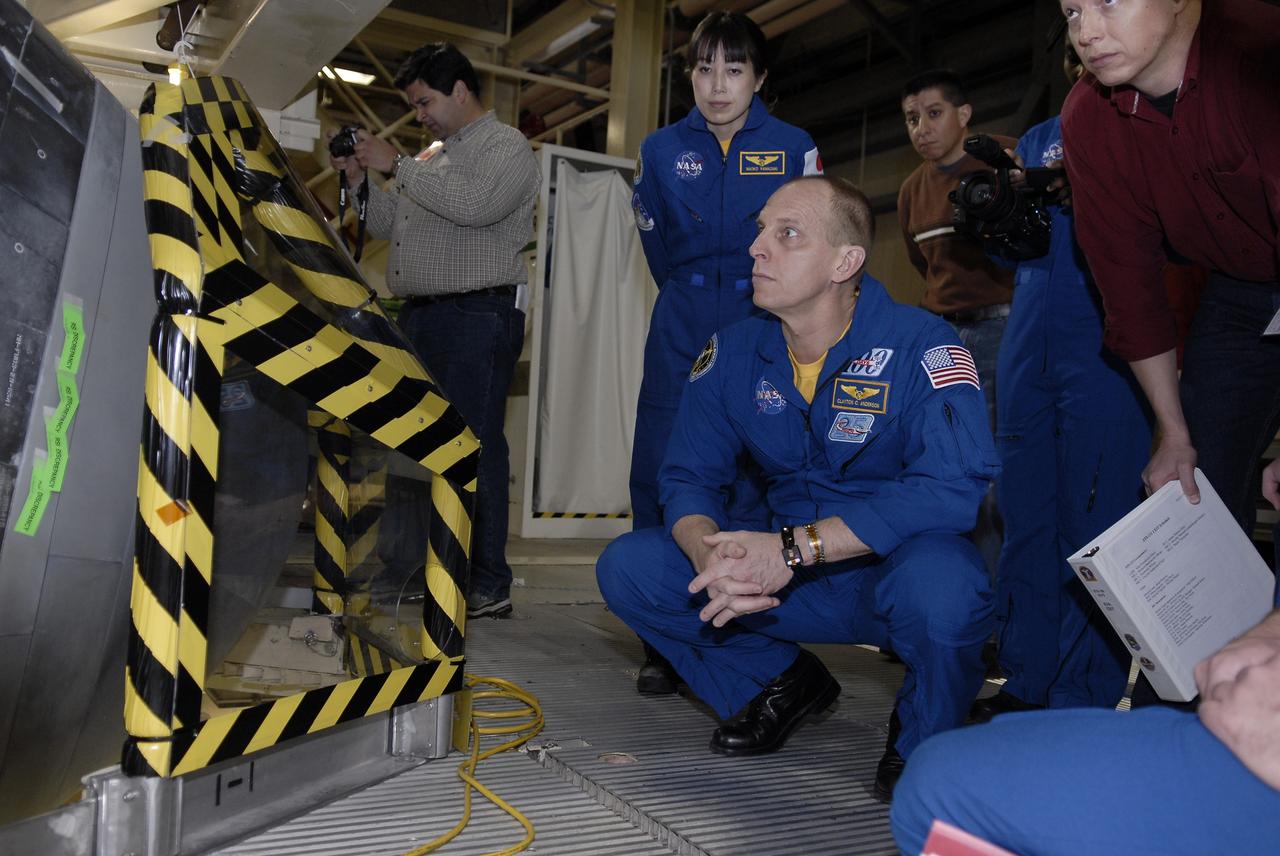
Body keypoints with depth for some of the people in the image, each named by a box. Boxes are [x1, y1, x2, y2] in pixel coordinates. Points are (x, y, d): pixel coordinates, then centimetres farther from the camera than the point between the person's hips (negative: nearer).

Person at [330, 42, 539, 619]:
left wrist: (397, 166, -12)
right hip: (419, 315, 8)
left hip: (477, 315, -8)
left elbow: (476, 204, -19)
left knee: (473, 445, -9)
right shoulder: (432, 156, 24)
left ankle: (487, 586, -5)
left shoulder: (506, 146, 0)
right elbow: (391, 225, 26)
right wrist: (358, 179, 12)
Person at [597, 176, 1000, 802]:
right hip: (787, 578, 4)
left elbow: (953, 487, -28)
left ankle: (923, 740, -3)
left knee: (939, 585, -40)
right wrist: (712, 557, -26)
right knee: (627, 567, -11)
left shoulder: (920, 345, -18)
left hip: (892, 567, -4)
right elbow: (690, 477, -1)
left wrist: (795, 548, -35)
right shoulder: (734, 351, -3)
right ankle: (784, 684, 10)